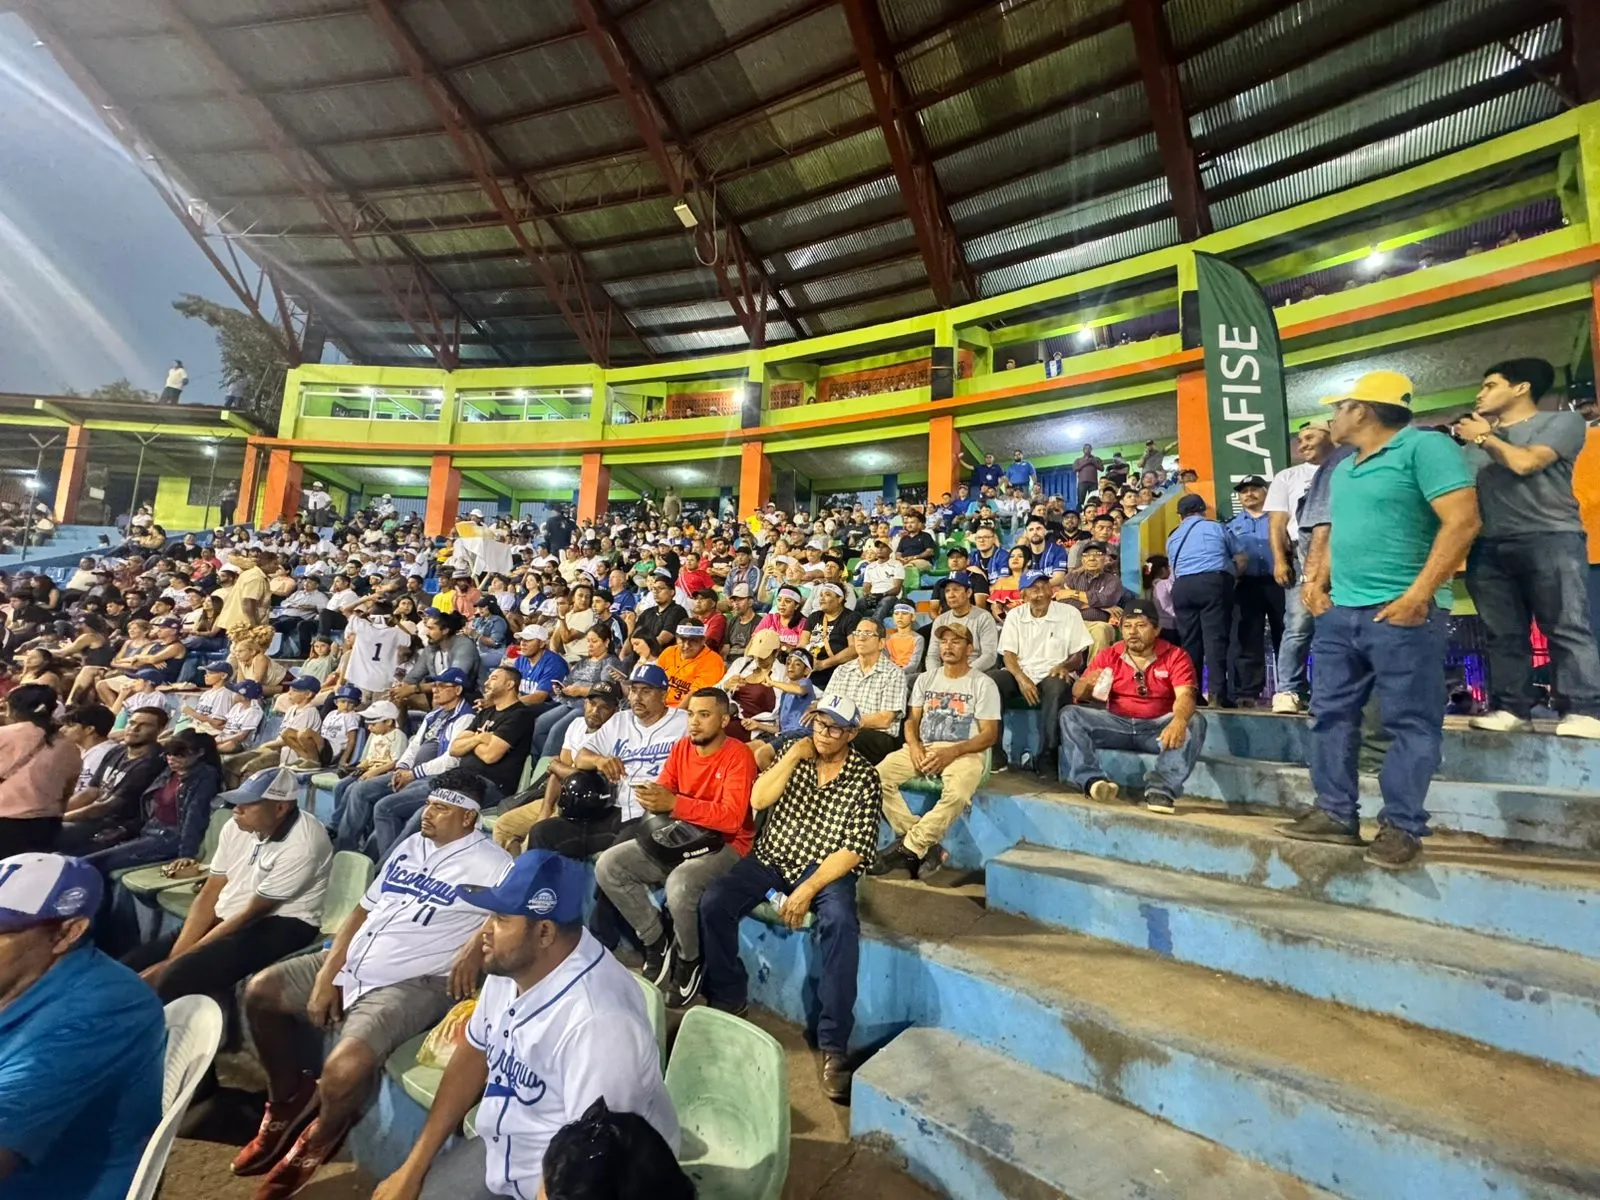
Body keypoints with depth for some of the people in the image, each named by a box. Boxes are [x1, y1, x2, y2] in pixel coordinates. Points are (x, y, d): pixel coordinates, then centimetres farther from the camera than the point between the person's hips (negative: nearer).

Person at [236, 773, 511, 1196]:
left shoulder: (489, 863, -15)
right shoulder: (410, 846, 10)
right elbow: (362, 911, 12)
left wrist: (477, 945, -38)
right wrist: (325, 975, 4)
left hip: (412, 984, -8)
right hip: (352, 964, 8)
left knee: (342, 1070, -28)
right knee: (261, 991, 11)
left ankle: (319, 1140, 11)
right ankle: (288, 1102, 30)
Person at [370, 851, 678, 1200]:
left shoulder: (598, 1021, -35)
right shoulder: (509, 965, -8)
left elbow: (589, 1160, -29)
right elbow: (475, 1053, 5)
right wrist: (414, 1166, 6)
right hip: (503, 1154, 7)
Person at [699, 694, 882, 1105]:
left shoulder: (865, 779, -8)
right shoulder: (793, 752, 3)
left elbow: (853, 850, -13)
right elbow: (758, 800, -9)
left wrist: (808, 889, -22)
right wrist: (794, 755, -15)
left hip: (826, 869, -3)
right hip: (770, 859, 3)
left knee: (841, 923, -32)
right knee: (713, 903, -18)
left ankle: (834, 1044, -21)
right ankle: (728, 997, 5)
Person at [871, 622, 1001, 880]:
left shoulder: (983, 684, 2)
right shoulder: (926, 679, 17)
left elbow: (989, 734, -4)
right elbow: (912, 720, 15)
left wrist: (952, 752, -18)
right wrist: (914, 745, -9)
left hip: (963, 752, -4)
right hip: (923, 748, 4)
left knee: (957, 794, -38)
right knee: (879, 776, -23)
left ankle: (908, 848, -24)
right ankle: (925, 846, -21)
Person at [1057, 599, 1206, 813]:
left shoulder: (1175, 656, -1)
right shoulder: (1108, 656, 5)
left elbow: (1185, 696, -18)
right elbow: (1077, 695, 2)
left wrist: (1179, 721, -42)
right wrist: (1086, 684, -25)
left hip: (1157, 729, -1)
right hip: (1117, 726, 2)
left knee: (1194, 722, -29)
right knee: (1070, 714, -20)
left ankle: (1161, 789, -38)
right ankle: (1091, 779, -37)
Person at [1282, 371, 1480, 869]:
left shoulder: (1425, 447, -7)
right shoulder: (1344, 468, 18)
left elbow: (1462, 521, -16)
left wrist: (1419, 594, -21)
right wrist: (1318, 580, 11)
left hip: (1401, 613, -8)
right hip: (1340, 612, 9)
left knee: (1410, 723, 0)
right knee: (1330, 715, 8)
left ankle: (1402, 826, 9)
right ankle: (1336, 814, 17)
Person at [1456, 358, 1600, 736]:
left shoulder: (1562, 421, 9)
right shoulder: (1476, 440, 23)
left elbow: (1524, 463, -8)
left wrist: (1484, 437, 6)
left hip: (1551, 539, -4)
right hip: (1490, 547, 5)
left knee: (1567, 629, -8)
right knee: (1503, 634, 2)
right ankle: (1510, 708, 4)